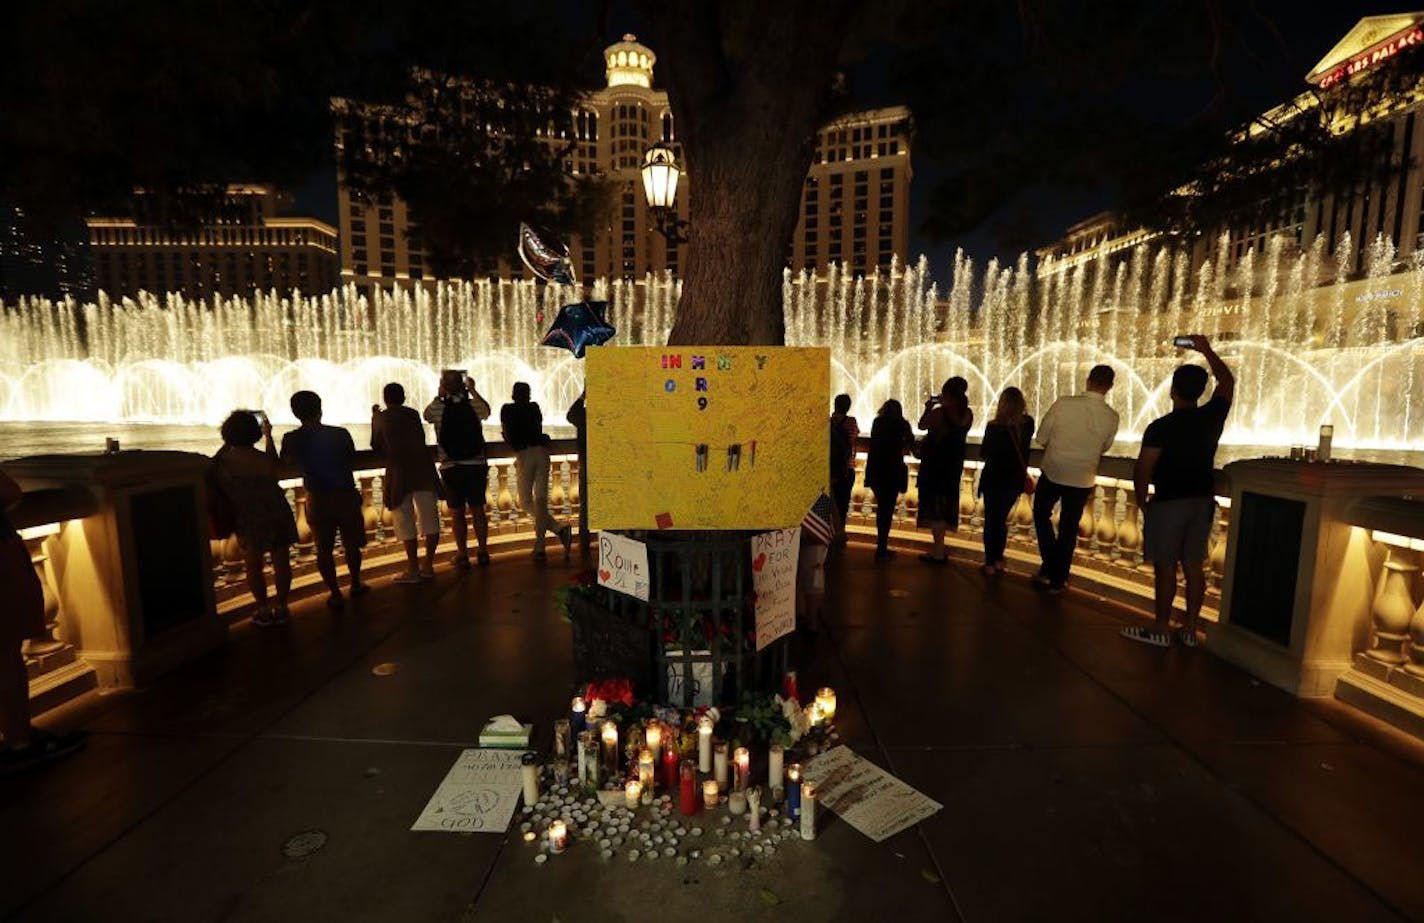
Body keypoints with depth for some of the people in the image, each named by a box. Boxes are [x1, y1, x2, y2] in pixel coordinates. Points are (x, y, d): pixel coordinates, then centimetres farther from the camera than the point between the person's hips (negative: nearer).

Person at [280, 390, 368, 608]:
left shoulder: (291, 439, -7)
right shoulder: (340, 434, -11)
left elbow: (286, 461, 13)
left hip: (318, 498, 1)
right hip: (346, 495, -1)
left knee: (324, 548, 12)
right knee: (351, 544, 17)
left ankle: (334, 593, 16)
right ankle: (355, 584, 30)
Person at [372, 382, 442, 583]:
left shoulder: (381, 418, 3)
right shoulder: (414, 414, 10)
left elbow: (377, 447, 13)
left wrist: (374, 418, 19)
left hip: (399, 473, -3)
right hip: (423, 470, 3)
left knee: (405, 522, 3)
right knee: (429, 519, 8)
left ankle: (413, 569, 4)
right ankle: (428, 566, 13)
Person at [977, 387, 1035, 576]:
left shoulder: (994, 427, -19)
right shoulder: (1028, 424, -7)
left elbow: (983, 454, -7)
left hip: (994, 479, -4)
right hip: (1015, 480, 4)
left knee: (991, 520, 10)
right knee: (1002, 519, 19)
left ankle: (990, 564, 12)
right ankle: (998, 560, 23)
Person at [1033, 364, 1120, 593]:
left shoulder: (1063, 404, -15)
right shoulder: (1111, 417, -9)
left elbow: (1041, 438, -6)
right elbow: (1104, 448, 8)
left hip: (1052, 473, -1)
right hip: (1082, 480, 2)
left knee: (1041, 515, 22)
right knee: (1069, 529, 14)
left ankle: (1048, 567, 14)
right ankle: (1057, 580, 25)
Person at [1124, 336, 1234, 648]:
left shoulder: (1160, 427, -14)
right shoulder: (1212, 416, 1)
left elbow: (1143, 469, -15)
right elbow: (1228, 381, 19)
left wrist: (1142, 501, -1)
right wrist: (1207, 350, 22)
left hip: (1168, 502, -6)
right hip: (1202, 501, 6)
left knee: (1166, 566, -1)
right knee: (1194, 565, 10)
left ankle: (1161, 629, 4)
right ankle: (1190, 629, 16)